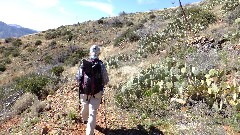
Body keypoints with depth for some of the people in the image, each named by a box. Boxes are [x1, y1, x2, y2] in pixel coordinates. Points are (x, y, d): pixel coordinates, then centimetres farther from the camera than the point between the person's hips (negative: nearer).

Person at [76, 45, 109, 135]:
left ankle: (84, 119, 56)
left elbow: (77, 77, -4)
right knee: (93, 113, 4)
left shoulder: (83, 64, -9)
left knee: (85, 107, 28)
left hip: (84, 91, 3)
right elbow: (106, 80, -9)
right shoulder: (101, 65, -13)